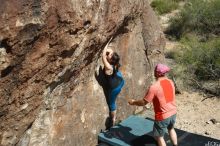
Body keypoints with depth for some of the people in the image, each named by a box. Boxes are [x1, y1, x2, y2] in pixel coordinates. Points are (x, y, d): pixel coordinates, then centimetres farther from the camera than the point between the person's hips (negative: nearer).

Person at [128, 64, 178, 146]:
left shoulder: (154, 87, -22)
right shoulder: (170, 82, -1)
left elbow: (144, 102, -14)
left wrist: (133, 102, 3)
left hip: (163, 116, -7)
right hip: (173, 112, 7)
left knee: (159, 136, 12)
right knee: (171, 129, 32)